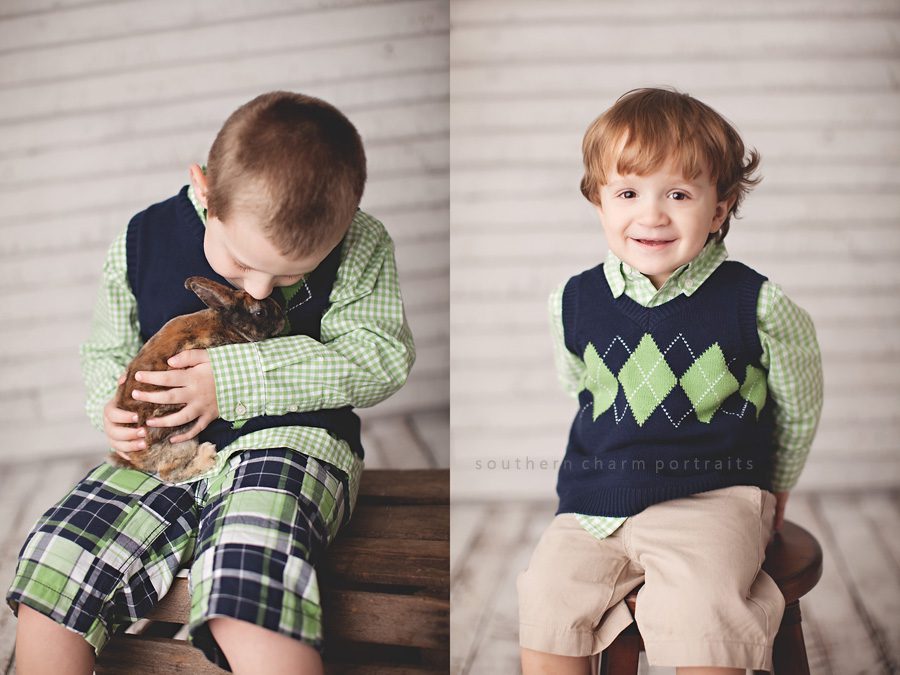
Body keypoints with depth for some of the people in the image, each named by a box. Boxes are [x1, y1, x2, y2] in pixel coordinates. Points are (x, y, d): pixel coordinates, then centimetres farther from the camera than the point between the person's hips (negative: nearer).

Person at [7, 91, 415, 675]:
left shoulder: (361, 248, -8)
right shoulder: (143, 242, 1)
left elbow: (383, 357, -12)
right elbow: (108, 349, 17)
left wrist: (231, 379, -18)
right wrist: (113, 405, -7)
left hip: (290, 437, -4)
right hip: (165, 451, 4)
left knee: (247, 606, -34)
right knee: (46, 581, -13)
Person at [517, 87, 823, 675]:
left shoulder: (757, 305, -8)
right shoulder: (574, 302, 0)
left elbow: (799, 409, 8)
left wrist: (772, 489, 18)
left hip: (710, 500, -4)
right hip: (596, 501, 4)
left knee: (698, 615, -26)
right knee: (544, 603, -9)